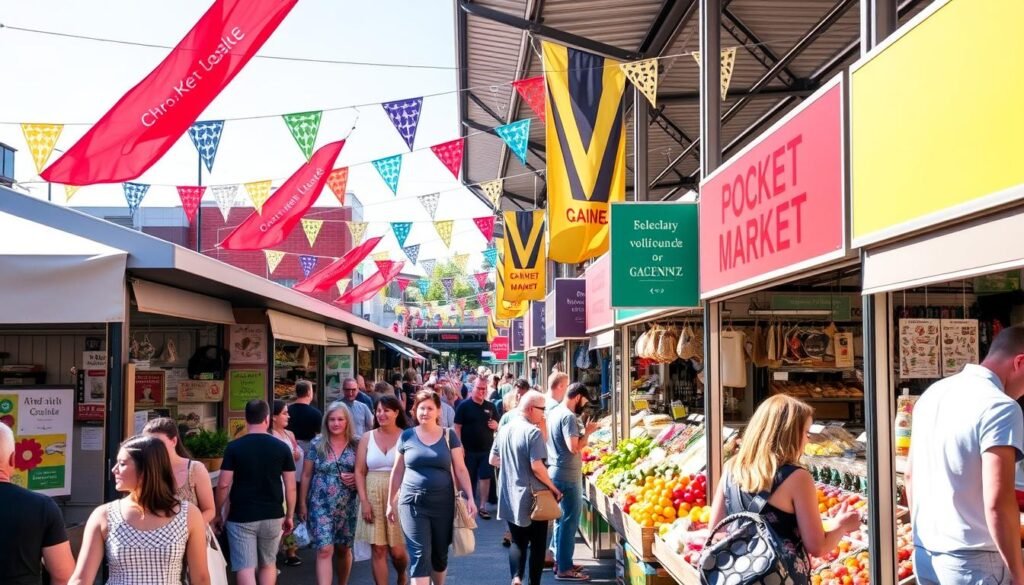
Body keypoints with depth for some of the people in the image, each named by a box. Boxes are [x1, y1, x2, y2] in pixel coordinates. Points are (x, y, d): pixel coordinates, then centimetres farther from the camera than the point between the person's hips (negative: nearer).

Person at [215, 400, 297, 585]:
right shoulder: (281, 447, -1)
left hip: (241, 517, -2)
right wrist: (289, 516, 11)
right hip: (272, 516, 2)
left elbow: (223, 484, -7)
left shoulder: (234, 447, -6)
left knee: (245, 568, -2)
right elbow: (290, 486, 0)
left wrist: (217, 513, 6)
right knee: (268, 564, 19)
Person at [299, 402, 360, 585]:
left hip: (347, 506, 2)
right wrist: (302, 503, 2)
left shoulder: (356, 445, 1)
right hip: (321, 506, -2)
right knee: (325, 550, -11)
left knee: (343, 549, 13)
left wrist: (357, 478, -12)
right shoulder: (316, 444, -1)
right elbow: (306, 475, 3)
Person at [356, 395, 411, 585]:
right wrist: (364, 501, -4)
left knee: (397, 551, 3)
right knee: (378, 550, 2)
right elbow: (359, 472, 5)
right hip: (373, 498, 2)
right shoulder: (367, 437, 6)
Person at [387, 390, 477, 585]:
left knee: (440, 554, 12)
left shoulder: (449, 436, 2)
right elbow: (397, 471, 9)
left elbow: (460, 469, 2)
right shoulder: (406, 436, 2)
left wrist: (470, 497, -8)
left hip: (443, 503, 1)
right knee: (420, 555, -8)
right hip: (413, 503, -1)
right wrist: (391, 502, 11)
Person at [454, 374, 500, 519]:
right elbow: (457, 427, -7)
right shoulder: (464, 405, -4)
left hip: (486, 449, 3)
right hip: (469, 450, -3)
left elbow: (498, 426, 16)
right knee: (468, 479, 9)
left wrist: (496, 426, -8)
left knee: (485, 478, 0)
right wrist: (459, 445, -15)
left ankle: (482, 506, 8)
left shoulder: (490, 407, 8)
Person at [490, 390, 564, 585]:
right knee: (537, 543, 9)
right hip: (532, 498, -6)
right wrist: (553, 488, -10)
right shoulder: (533, 432, -17)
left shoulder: (504, 430, 6)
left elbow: (493, 460, 13)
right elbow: (537, 467, -22)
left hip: (509, 497, 6)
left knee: (518, 540, 16)